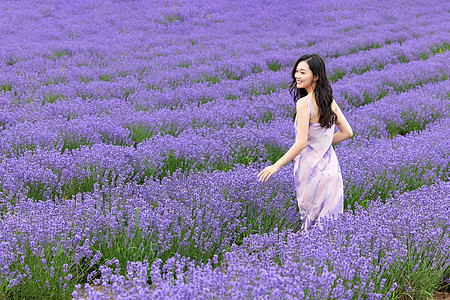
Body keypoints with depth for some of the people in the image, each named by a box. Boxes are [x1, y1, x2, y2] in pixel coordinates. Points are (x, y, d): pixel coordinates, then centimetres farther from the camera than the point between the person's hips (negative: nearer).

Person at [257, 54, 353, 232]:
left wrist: (276, 166, -15)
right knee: (328, 220, 16)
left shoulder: (304, 103, -18)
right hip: (330, 168, 7)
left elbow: (301, 143, -22)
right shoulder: (330, 101, 3)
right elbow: (347, 132, 9)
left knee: (312, 221, 6)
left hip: (311, 169, -7)